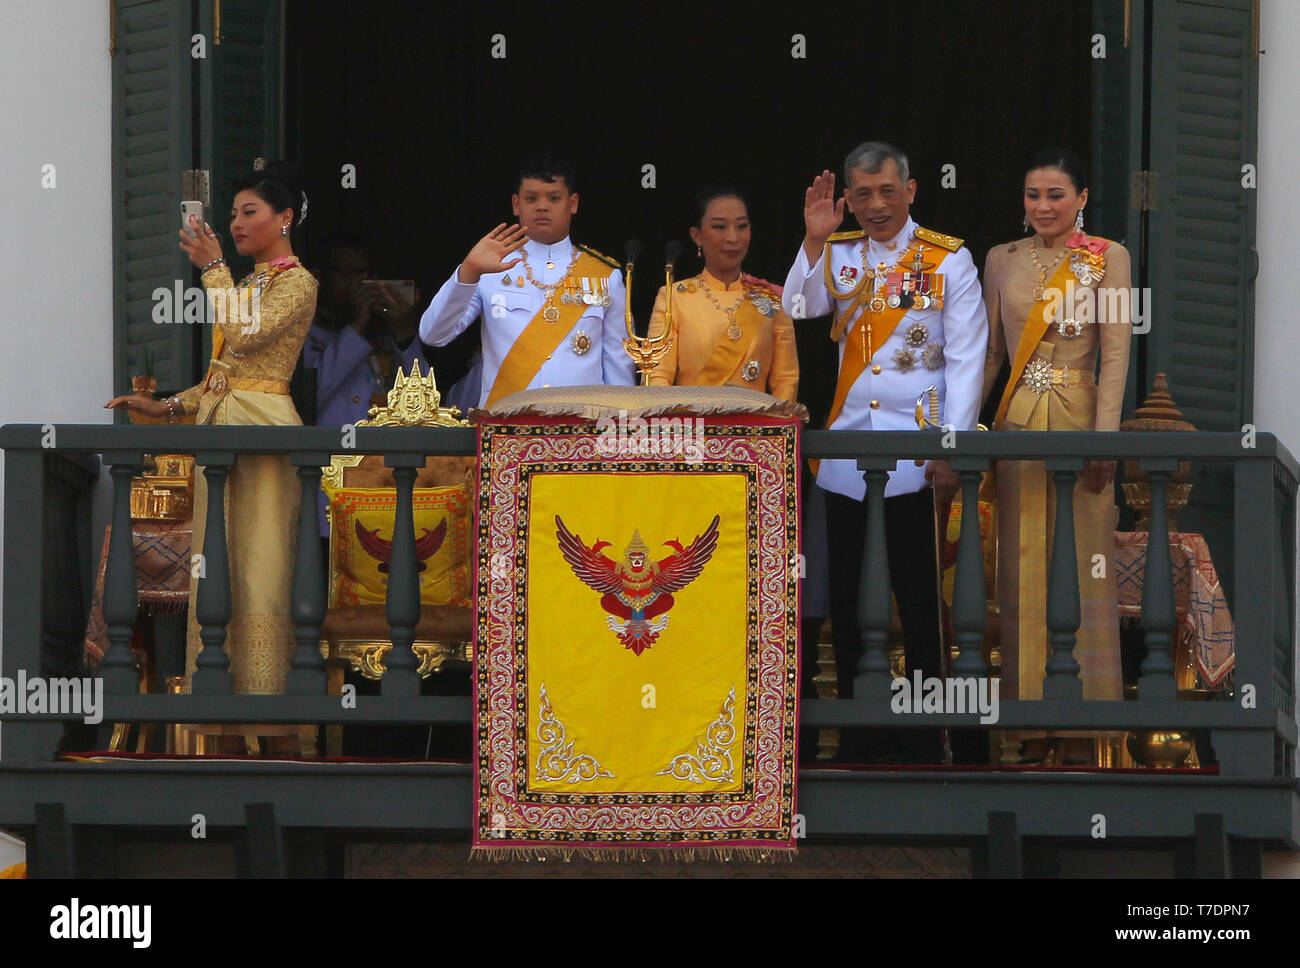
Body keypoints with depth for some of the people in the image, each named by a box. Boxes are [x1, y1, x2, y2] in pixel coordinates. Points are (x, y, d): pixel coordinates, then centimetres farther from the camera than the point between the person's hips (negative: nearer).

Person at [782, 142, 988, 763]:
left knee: (919, 601, -1)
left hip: (915, 458, -3)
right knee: (846, 602, 5)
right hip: (845, 455, 3)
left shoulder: (947, 260, 1)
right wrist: (814, 240, -12)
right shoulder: (836, 255, 11)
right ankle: (857, 737, 13)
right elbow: (796, 313, -5)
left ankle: (921, 742, 6)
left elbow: (966, 360, -2)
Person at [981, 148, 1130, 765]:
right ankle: (1030, 705, 8)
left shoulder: (1106, 259, 1)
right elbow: (989, 351, 13)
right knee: (1023, 564, 3)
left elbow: (1115, 353, -4)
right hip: (1017, 423, 3)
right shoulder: (1002, 260, 10)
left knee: (1080, 563, -2)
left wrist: (1105, 436, -13)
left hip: (1078, 418, -3)